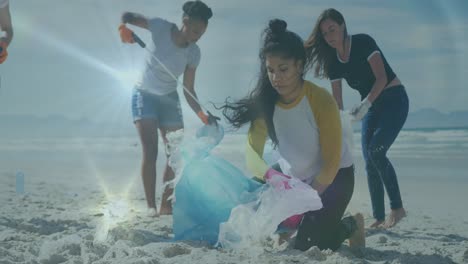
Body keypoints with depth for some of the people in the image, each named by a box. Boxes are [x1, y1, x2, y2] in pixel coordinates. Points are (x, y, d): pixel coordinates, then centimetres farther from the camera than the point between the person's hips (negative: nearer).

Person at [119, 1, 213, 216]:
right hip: (145, 95, -4)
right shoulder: (161, 28, -20)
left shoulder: (193, 52, -10)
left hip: (169, 99, 4)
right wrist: (124, 27, -36)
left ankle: (166, 205, 6)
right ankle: (151, 206, -16)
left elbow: (188, 90, -7)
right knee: (150, 151, -17)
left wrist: (201, 115, -20)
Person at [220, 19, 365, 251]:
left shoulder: (321, 101, -27)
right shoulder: (265, 103, -15)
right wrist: (269, 175, -42)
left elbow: (331, 162, -23)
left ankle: (352, 226, 15)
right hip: (294, 177, 5)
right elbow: (253, 152, -21)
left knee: (307, 246, -12)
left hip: (334, 176, -5)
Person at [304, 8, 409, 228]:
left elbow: (381, 78, -20)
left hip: (394, 99, -7)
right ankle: (379, 218, 0)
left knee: (375, 151, -21)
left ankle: (397, 208, -11)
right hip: (372, 107, 7)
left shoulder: (363, 43, -15)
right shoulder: (334, 62, 2)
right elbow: (337, 103, 1)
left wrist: (365, 104, -31)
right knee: (370, 162, -3)